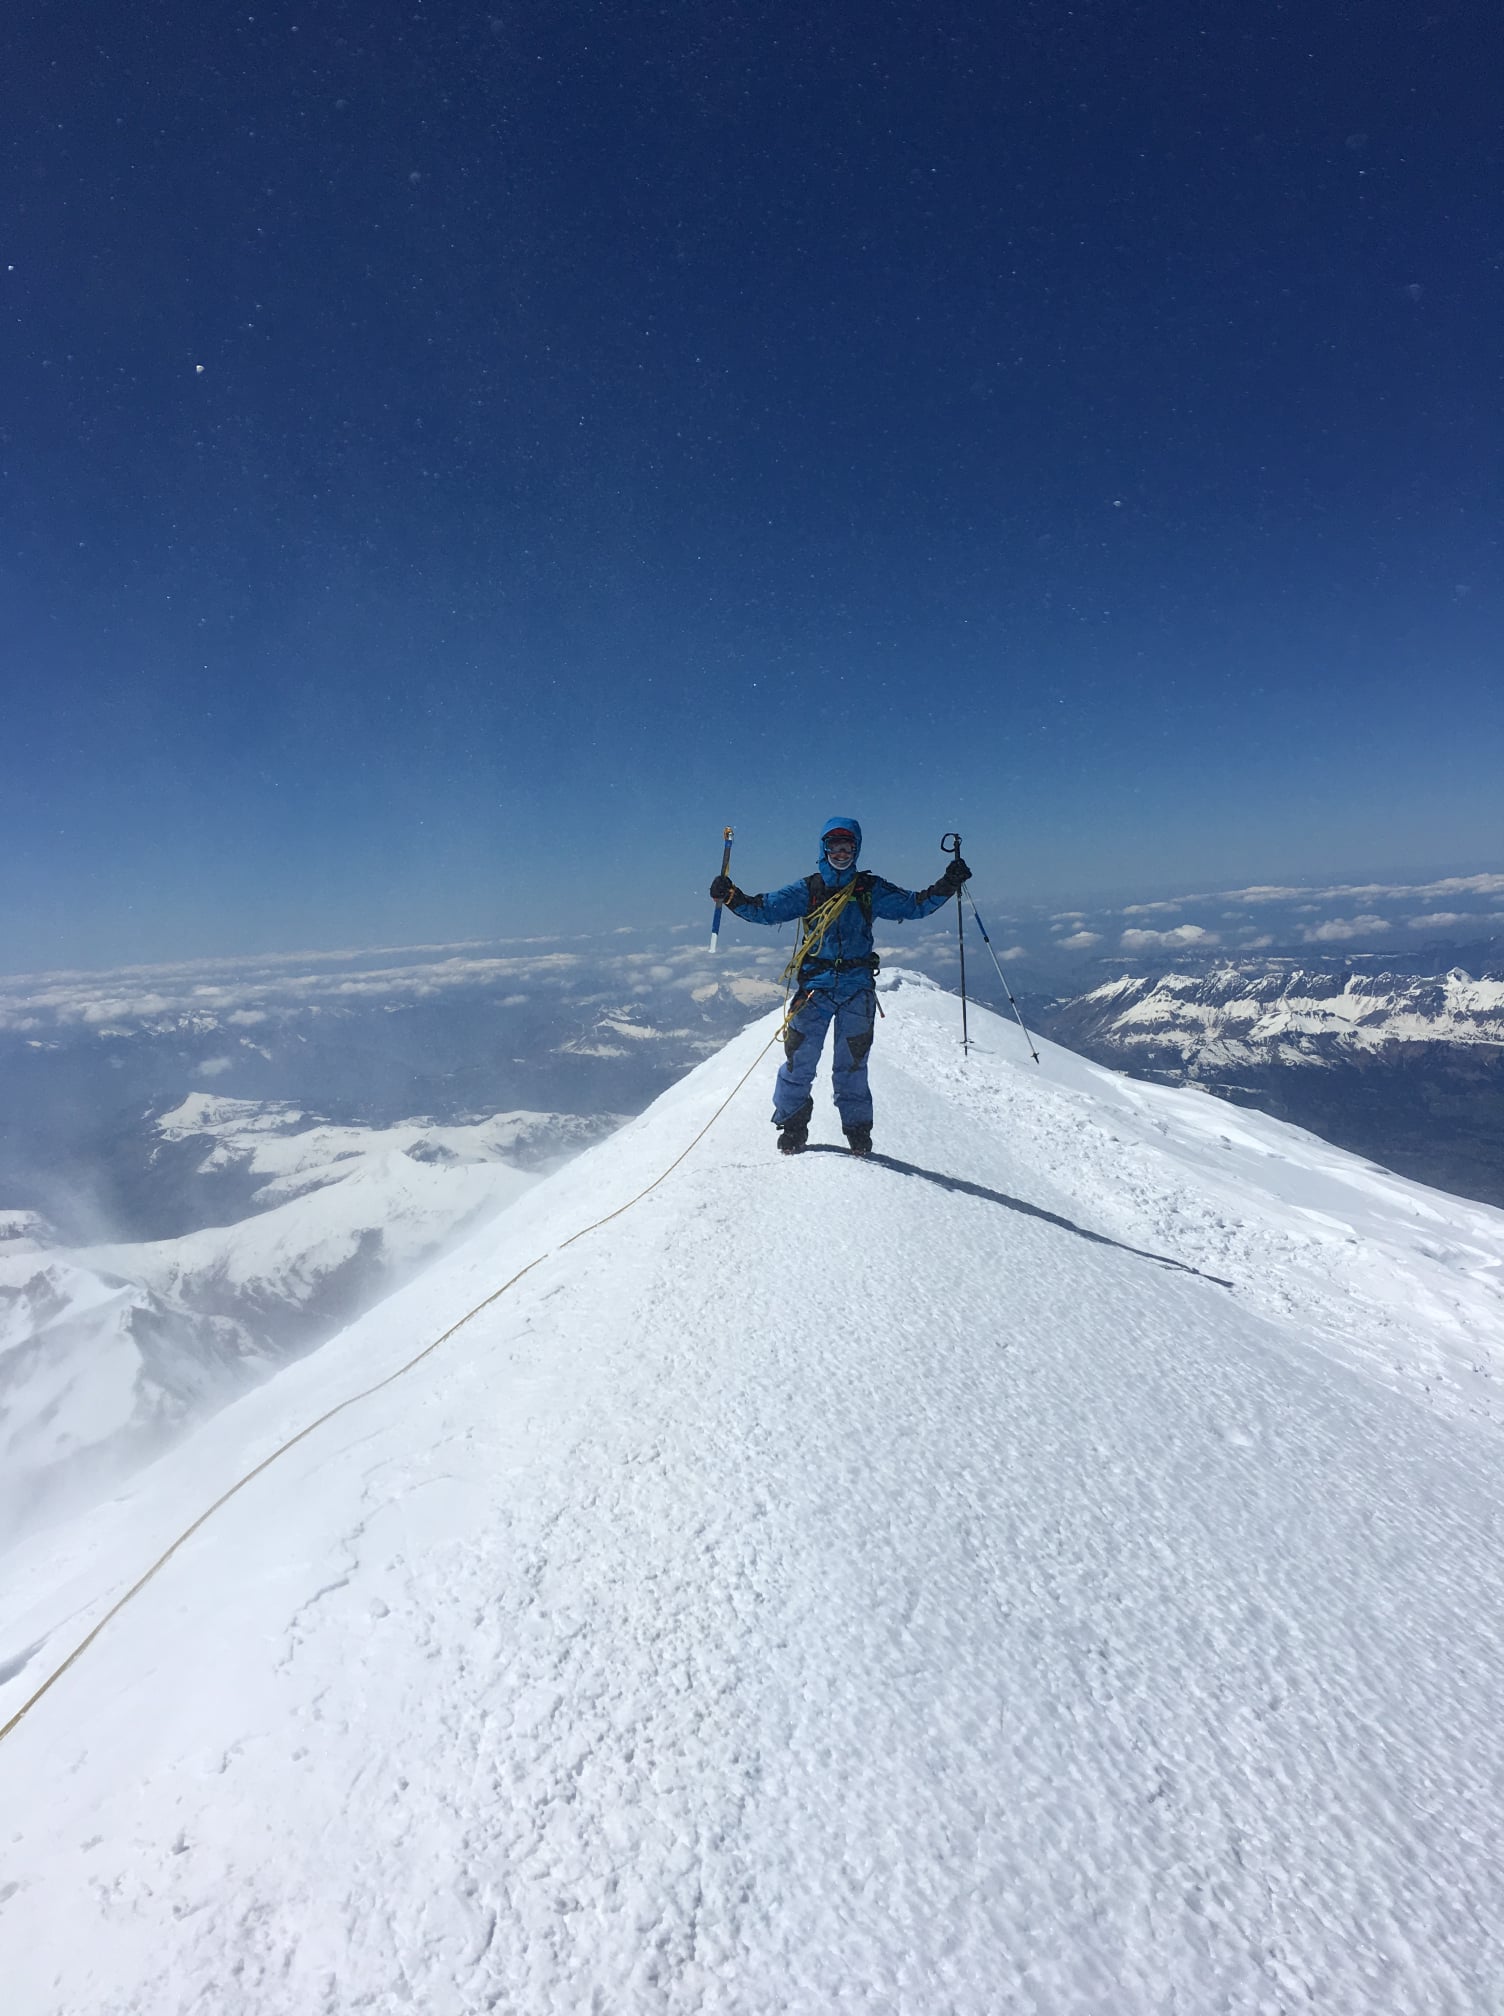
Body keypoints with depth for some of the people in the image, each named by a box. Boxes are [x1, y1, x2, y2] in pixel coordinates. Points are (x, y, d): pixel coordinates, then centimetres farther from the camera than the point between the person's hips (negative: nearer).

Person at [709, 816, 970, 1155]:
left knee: (852, 1063, 6)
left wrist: (946, 885, -5)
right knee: (800, 1058, -5)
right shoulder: (807, 890, 7)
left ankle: (858, 1130, 19)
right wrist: (732, 898, -13)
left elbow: (915, 905, 8)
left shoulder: (870, 889, 9)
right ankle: (792, 1126, 10)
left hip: (858, 987, 1)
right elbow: (765, 909, 2)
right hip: (816, 984, 0)